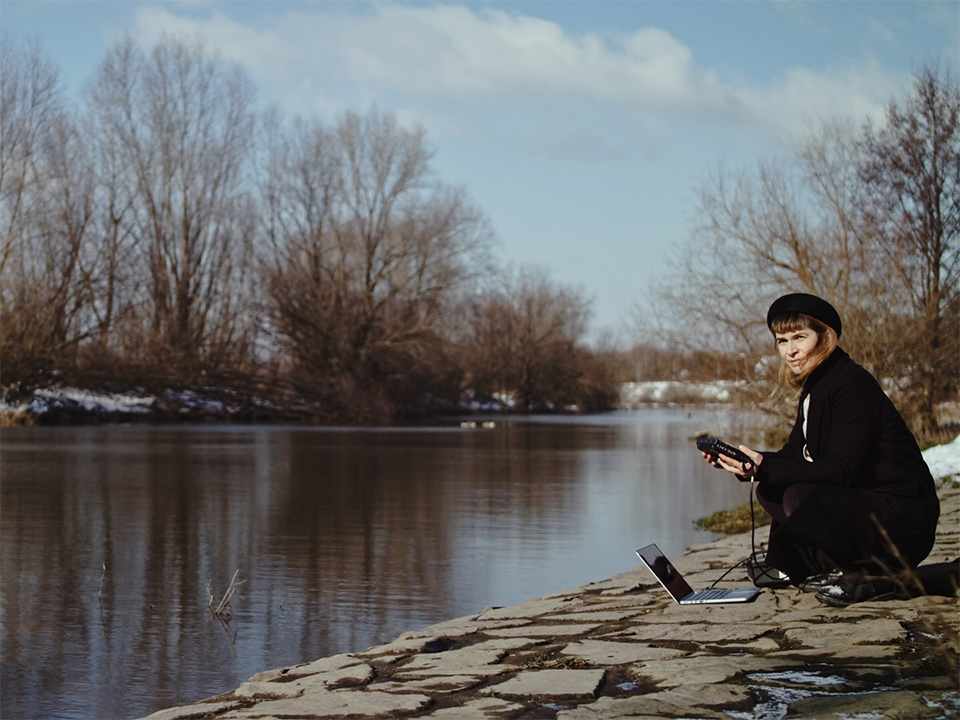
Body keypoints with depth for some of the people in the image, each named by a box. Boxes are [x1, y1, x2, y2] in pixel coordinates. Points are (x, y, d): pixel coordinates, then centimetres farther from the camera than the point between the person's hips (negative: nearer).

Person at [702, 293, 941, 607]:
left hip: (903, 517, -10)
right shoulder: (814, 387, 11)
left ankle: (868, 576, -11)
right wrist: (744, 464, -6)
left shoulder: (852, 385, -18)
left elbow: (842, 470, -25)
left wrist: (766, 468, -30)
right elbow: (793, 456, 10)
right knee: (770, 490, 6)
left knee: (800, 497, -29)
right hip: (858, 503, 10)